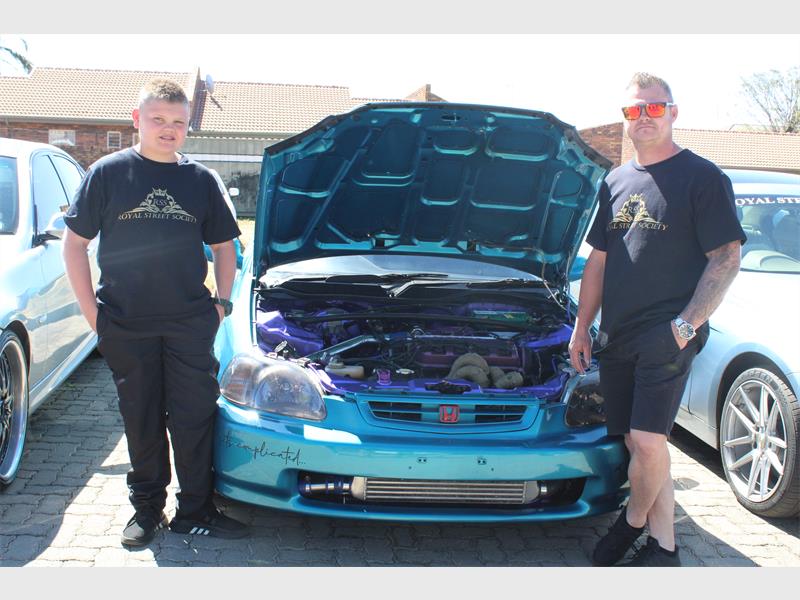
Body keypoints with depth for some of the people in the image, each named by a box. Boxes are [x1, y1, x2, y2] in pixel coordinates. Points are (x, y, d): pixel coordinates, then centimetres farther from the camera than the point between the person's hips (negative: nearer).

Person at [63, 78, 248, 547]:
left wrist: (222, 302, 4)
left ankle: (196, 511, 17)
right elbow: (75, 242, 3)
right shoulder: (108, 173, 0)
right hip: (126, 327, -1)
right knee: (143, 421, 10)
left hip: (191, 324, 1)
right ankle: (147, 508, 26)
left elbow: (224, 246, 15)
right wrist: (91, 310, -4)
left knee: (195, 418, 3)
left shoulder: (201, 180, 7)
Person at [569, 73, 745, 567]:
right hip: (616, 337, 6)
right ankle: (665, 546, 20)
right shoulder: (616, 182, 16)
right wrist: (582, 329, 16)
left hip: (667, 335, -6)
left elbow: (727, 257, -7)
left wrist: (686, 325, -16)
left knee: (647, 440, -13)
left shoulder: (702, 177, -2)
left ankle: (633, 520, 15)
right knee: (639, 444, 9)